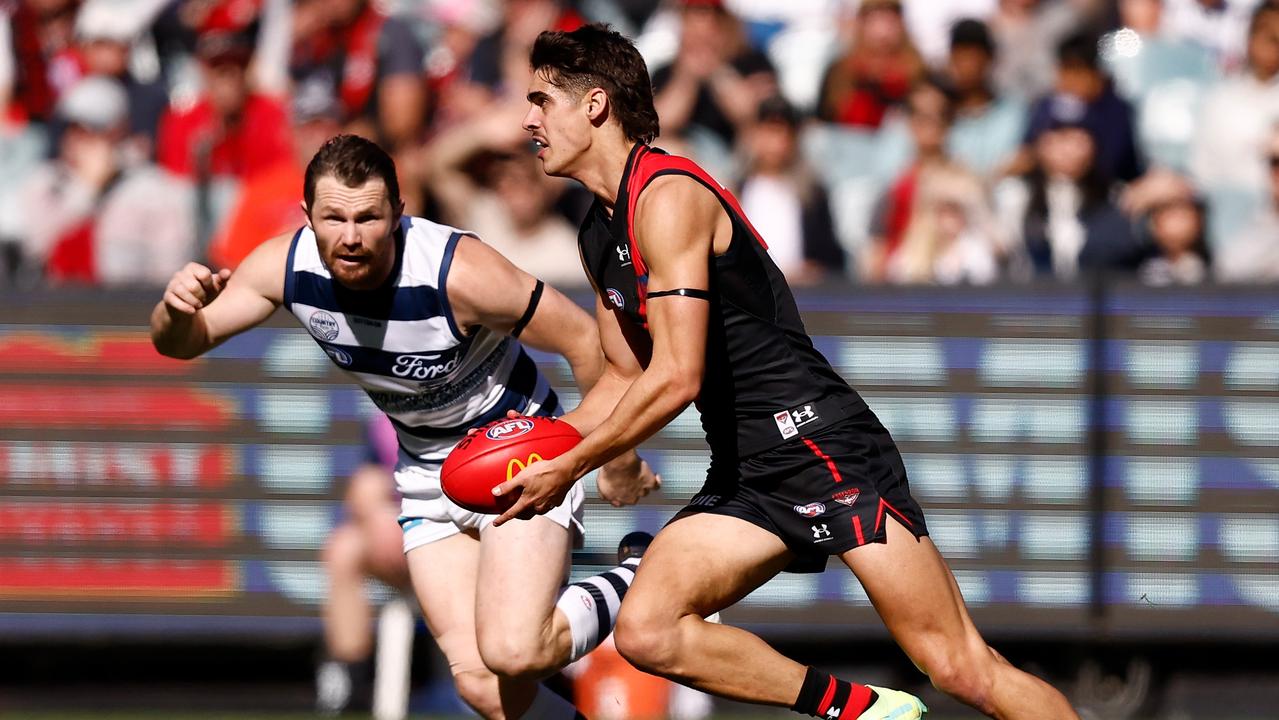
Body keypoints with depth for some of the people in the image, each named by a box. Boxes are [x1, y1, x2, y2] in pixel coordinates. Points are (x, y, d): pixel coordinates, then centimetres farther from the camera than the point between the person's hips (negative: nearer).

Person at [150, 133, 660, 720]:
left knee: (512, 652, -23)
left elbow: (584, 340, -19)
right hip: (428, 477, 5)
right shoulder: (287, 266, -16)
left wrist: (617, 463, -8)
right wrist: (177, 311, -31)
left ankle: (635, 583, 4)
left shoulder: (457, 271, -30)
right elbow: (179, 342, -6)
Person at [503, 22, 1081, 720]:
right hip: (747, 478, 9)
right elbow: (627, 379, 26)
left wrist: (568, 469, -11)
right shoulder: (599, 232, 15)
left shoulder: (667, 195, -14)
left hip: (823, 447, -9)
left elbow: (676, 379, -20)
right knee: (644, 632, -11)